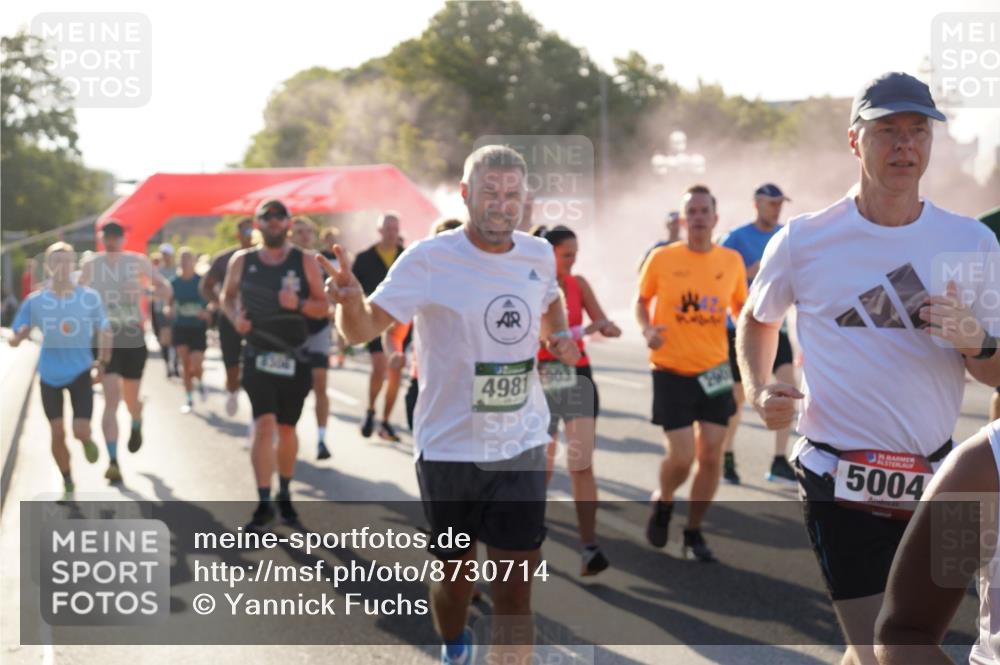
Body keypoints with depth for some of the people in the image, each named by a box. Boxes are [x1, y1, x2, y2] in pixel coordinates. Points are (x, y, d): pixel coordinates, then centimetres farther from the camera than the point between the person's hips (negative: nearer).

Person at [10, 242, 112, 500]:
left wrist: (102, 362, 3)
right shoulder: (35, 300, -8)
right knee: (58, 433, 4)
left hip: (80, 372, -1)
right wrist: (20, 335, -28)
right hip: (50, 375, 1)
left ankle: (87, 440, 26)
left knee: (81, 431, -13)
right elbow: (16, 337, -5)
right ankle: (68, 484, 25)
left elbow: (104, 331, 4)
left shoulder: (89, 297, -8)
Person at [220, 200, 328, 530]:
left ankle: (285, 494, 31)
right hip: (258, 356, -1)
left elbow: (323, 306, 0)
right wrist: (235, 317, -6)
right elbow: (227, 296, 15)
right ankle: (264, 503, -9)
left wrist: (298, 304, -19)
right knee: (264, 425, -14)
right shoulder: (242, 261, 1)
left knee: (286, 429, 11)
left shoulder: (304, 262, -1)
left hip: (294, 358, 1)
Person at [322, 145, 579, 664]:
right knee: (454, 576, 15)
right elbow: (363, 329, -19)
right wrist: (351, 300, -41)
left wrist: (558, 336, 3)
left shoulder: (539, 255, 1)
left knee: (515, 591, -2)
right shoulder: (429, 260, -13)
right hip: (449, 446, -2)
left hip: (522, 446, 2)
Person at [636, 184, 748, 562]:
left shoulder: (731, 261, 3)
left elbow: (740, 306, 17)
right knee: (681, 457, -8)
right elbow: (642, 300, 9)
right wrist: (646, 330, -10)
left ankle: (694, 533, 19)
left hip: (714, 370, 3)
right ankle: (662, 502, 26)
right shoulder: (662, 259, -5)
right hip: (672, 371, -3)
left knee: (711, 456, 2)